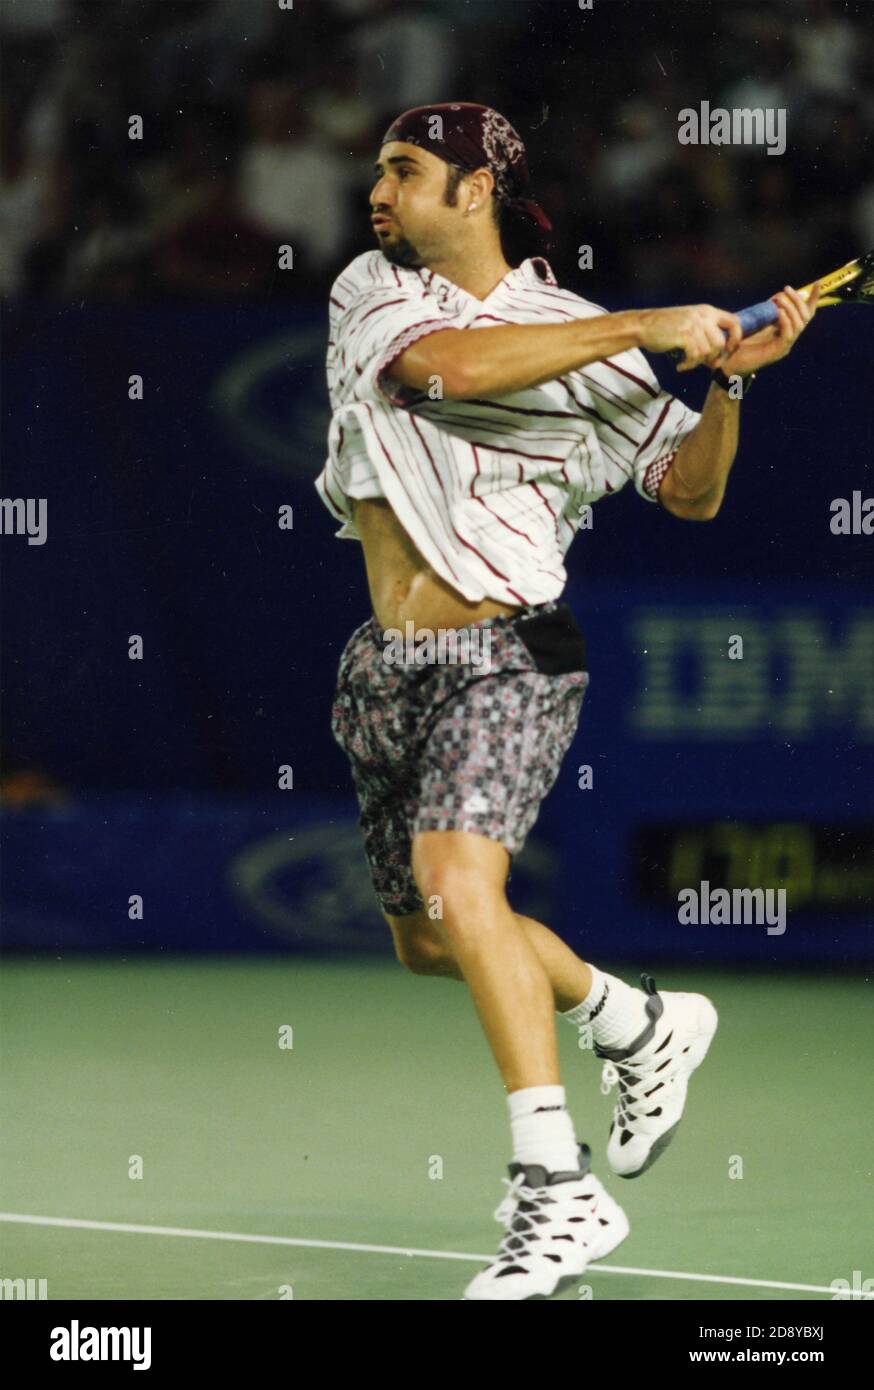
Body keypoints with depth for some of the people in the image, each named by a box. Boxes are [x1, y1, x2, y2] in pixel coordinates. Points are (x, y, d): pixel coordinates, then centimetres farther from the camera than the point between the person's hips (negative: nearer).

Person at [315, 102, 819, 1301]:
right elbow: (447, 364, -18)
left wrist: (728, 379, -12)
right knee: (428, 940, 16)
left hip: (506, 654, -5)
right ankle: (641, 1025, 42)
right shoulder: (371, 295, 4)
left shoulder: (584, 335, 0)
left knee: (457, 885, -28)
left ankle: (558, 1190, -27)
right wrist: (646, 329, -19)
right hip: (390, 668, 5)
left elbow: (690, 491, 6)